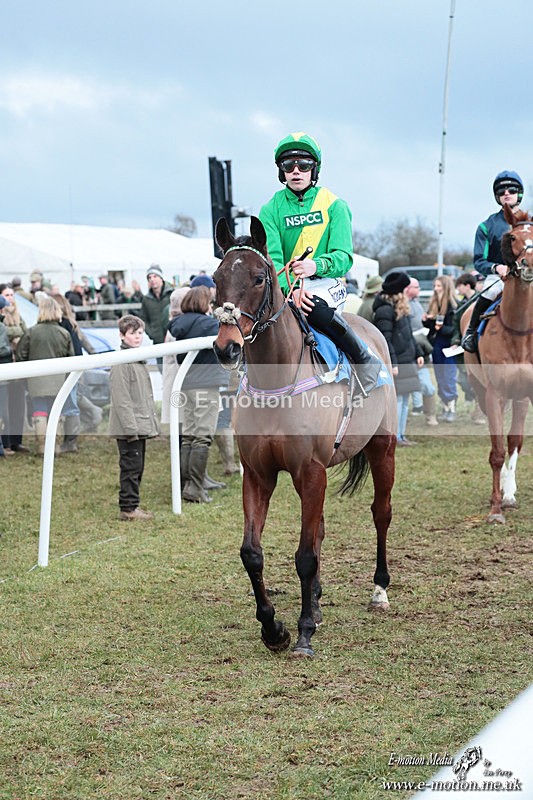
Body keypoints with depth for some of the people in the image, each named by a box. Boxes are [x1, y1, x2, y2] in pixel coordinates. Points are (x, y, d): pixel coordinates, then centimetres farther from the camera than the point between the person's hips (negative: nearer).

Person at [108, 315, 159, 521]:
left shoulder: (139, 359, 16)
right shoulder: (121, 362, -14)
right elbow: (121, 398, -18)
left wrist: (151, 423, 18)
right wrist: (130, 427, -21)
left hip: (141, 425, 10)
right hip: (129, 428, -10)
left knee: (137, 467, 13)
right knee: (131, 467, -6)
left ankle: (132, 505, 20)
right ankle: (128, 508, -1)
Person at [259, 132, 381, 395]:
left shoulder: (334, 206, 3)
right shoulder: (271, 210, 7)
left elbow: (343, 256, -7)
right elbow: (271, 257, -7)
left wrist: (316, 266, -31)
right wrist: (290, 289, -27)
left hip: (326, 283, -3)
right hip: (285, 286, 3)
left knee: (315, 307, -37)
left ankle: (364, 360, -18)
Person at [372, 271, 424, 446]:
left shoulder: (401, 310, 17)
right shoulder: (385, 311, -15)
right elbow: (385, 340, -19)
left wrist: (418, 353, 19)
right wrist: (392, 364, -22)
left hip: (407, 362, 10)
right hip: (396, 364, -10)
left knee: (404, 400, 11)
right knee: (397, 399, -9)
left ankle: (402, 435, 17)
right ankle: (395, 437, -6)